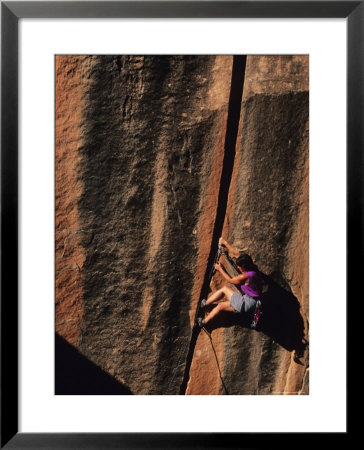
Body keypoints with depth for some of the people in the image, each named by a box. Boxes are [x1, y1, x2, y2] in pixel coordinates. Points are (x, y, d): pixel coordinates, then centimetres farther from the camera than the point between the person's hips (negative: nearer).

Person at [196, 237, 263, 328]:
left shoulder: (246, 276, -26)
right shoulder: (253, 268, -1)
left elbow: (230, 280, -8)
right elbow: (236, 254, 6)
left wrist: (220, 269, 3)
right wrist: (225, 243, 12)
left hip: (248, 304, -8)